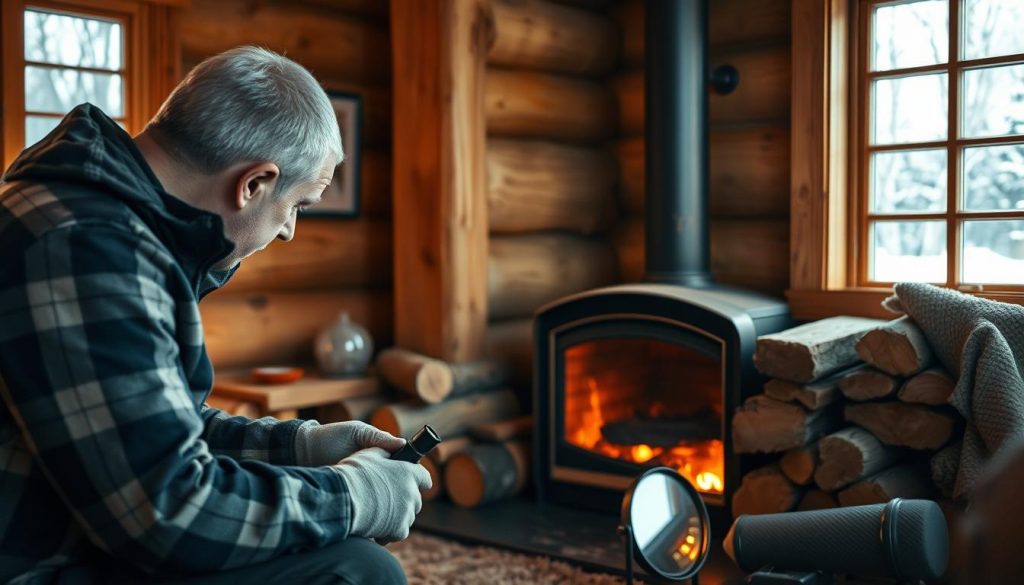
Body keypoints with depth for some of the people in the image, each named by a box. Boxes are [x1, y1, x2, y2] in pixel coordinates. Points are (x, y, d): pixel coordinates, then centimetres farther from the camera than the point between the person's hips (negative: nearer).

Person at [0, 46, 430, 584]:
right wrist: (354, 496, -14)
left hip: (91, 540, 10)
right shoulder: (85, 249, -24)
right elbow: (167, 512, -26)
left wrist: (298, 445, 10)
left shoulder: (120, 221, 8)